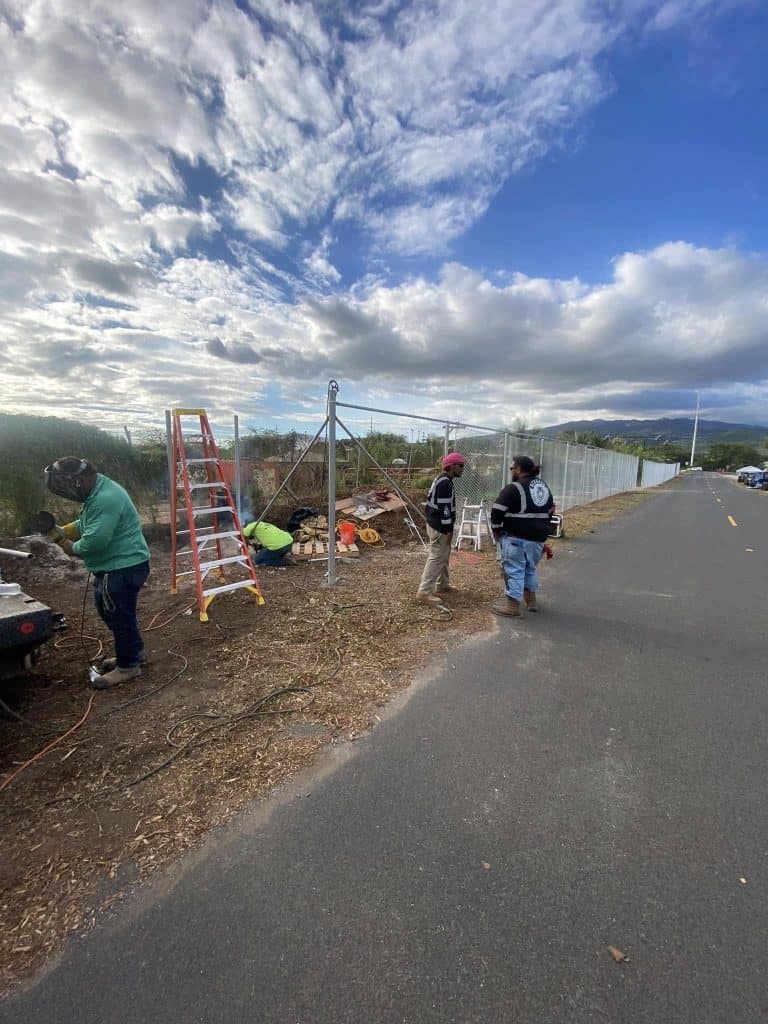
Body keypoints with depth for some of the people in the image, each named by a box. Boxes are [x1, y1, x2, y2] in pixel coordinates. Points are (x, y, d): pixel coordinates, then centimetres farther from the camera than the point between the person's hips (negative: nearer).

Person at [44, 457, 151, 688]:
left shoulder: (105, 499, -26)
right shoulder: (97, 491, 9)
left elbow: (94, 541, -28)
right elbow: (85, 523, 23)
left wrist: (72, 548, -7)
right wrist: (62, 531, 5)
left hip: (123, 568, -11)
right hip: (115, 566, 11)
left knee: (118, 616, 2)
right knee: (113, 612, 22)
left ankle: (128, 666, 18)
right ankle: (135, 652, 37)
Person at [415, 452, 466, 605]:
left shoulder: (441, 480, 15)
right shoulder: (445, 483, -18)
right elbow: (445, 508, -22)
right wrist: (449, 530, -19)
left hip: (436, 524, 11)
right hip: (440, 527, -11)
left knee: (443, 556, 21)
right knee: (436, 558, -9)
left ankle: (442, 585, 33)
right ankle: (424, 592, -7)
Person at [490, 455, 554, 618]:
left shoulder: (514, 488, -14)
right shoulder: (544, 487, 12)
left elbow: (497, 511, -15)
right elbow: (549, 511, 19)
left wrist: (496, 530, -1)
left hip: (516, 538, -8)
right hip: (538, 538, 8)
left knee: (514, 570, 1)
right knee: (530, 569, 22)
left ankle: (513, 606, 7)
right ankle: (531, 600, 34)